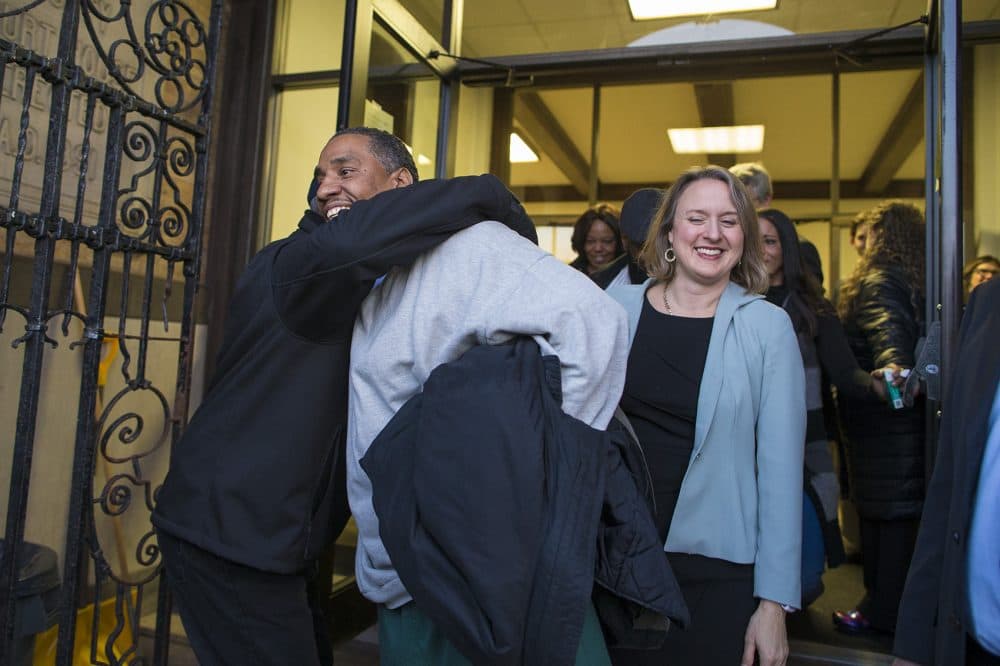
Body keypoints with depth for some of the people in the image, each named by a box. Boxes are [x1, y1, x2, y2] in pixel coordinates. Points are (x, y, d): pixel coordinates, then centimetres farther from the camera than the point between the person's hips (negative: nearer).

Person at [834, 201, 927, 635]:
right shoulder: (915, 281, 15)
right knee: (902, 511, 14)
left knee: (884, 513, -2)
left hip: (880, 413, -9)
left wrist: (895, 366, -47)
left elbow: (890, 329, -32)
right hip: (908, 411, 9)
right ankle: (897, 599, 25)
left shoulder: (880, 281, -12)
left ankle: (883, 609, 7)